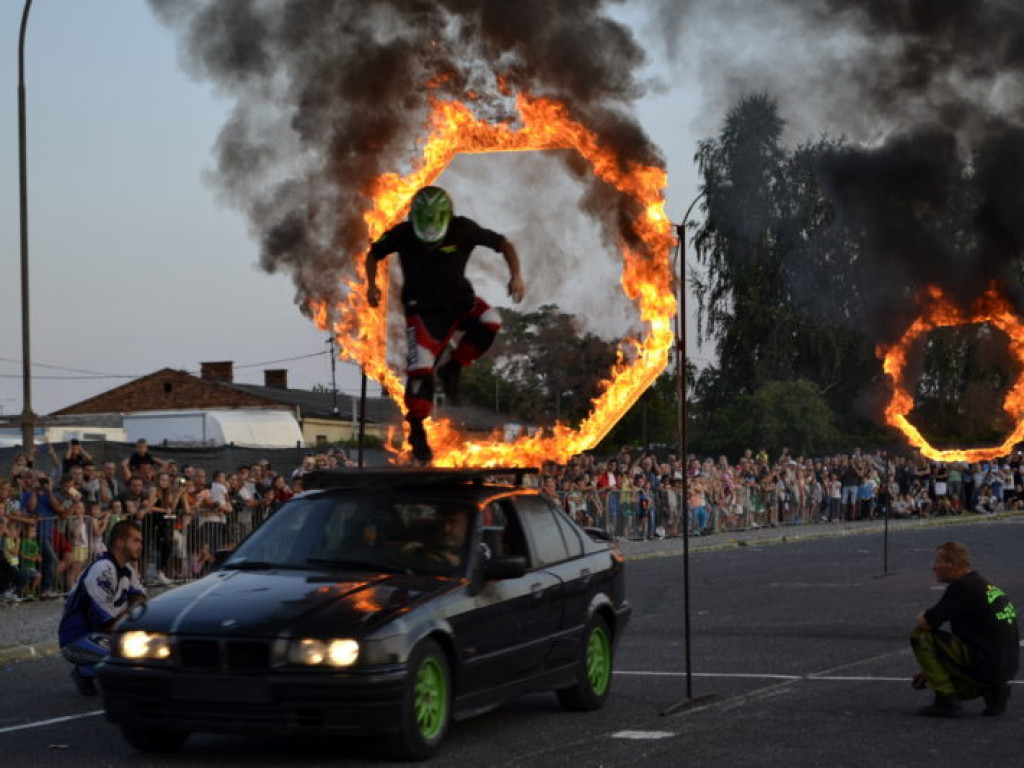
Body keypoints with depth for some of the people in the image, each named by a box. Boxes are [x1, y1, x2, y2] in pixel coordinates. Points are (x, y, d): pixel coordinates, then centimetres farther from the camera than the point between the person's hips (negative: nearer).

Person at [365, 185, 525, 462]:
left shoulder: (462, 230, -17)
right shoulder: (403, 234, -15)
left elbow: (503, 244, -8)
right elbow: (373, 254, 2)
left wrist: (516, 276, -21)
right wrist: (371, 284, -13)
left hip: (457, 299, 2)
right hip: (422, 307, -1)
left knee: (489, 321, -29)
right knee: (420, 367, -14)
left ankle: (452, 368, -6)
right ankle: (416, 430, 2)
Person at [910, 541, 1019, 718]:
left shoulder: (962, 587, -14)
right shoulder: (982, 583, 17)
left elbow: (923, 623, -15)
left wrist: (921, 617, 10)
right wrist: (930, 670, 24)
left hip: (985, 666, -10)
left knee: (920, 637, -5)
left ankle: (946, 701, -6)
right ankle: (992, 691, 10)